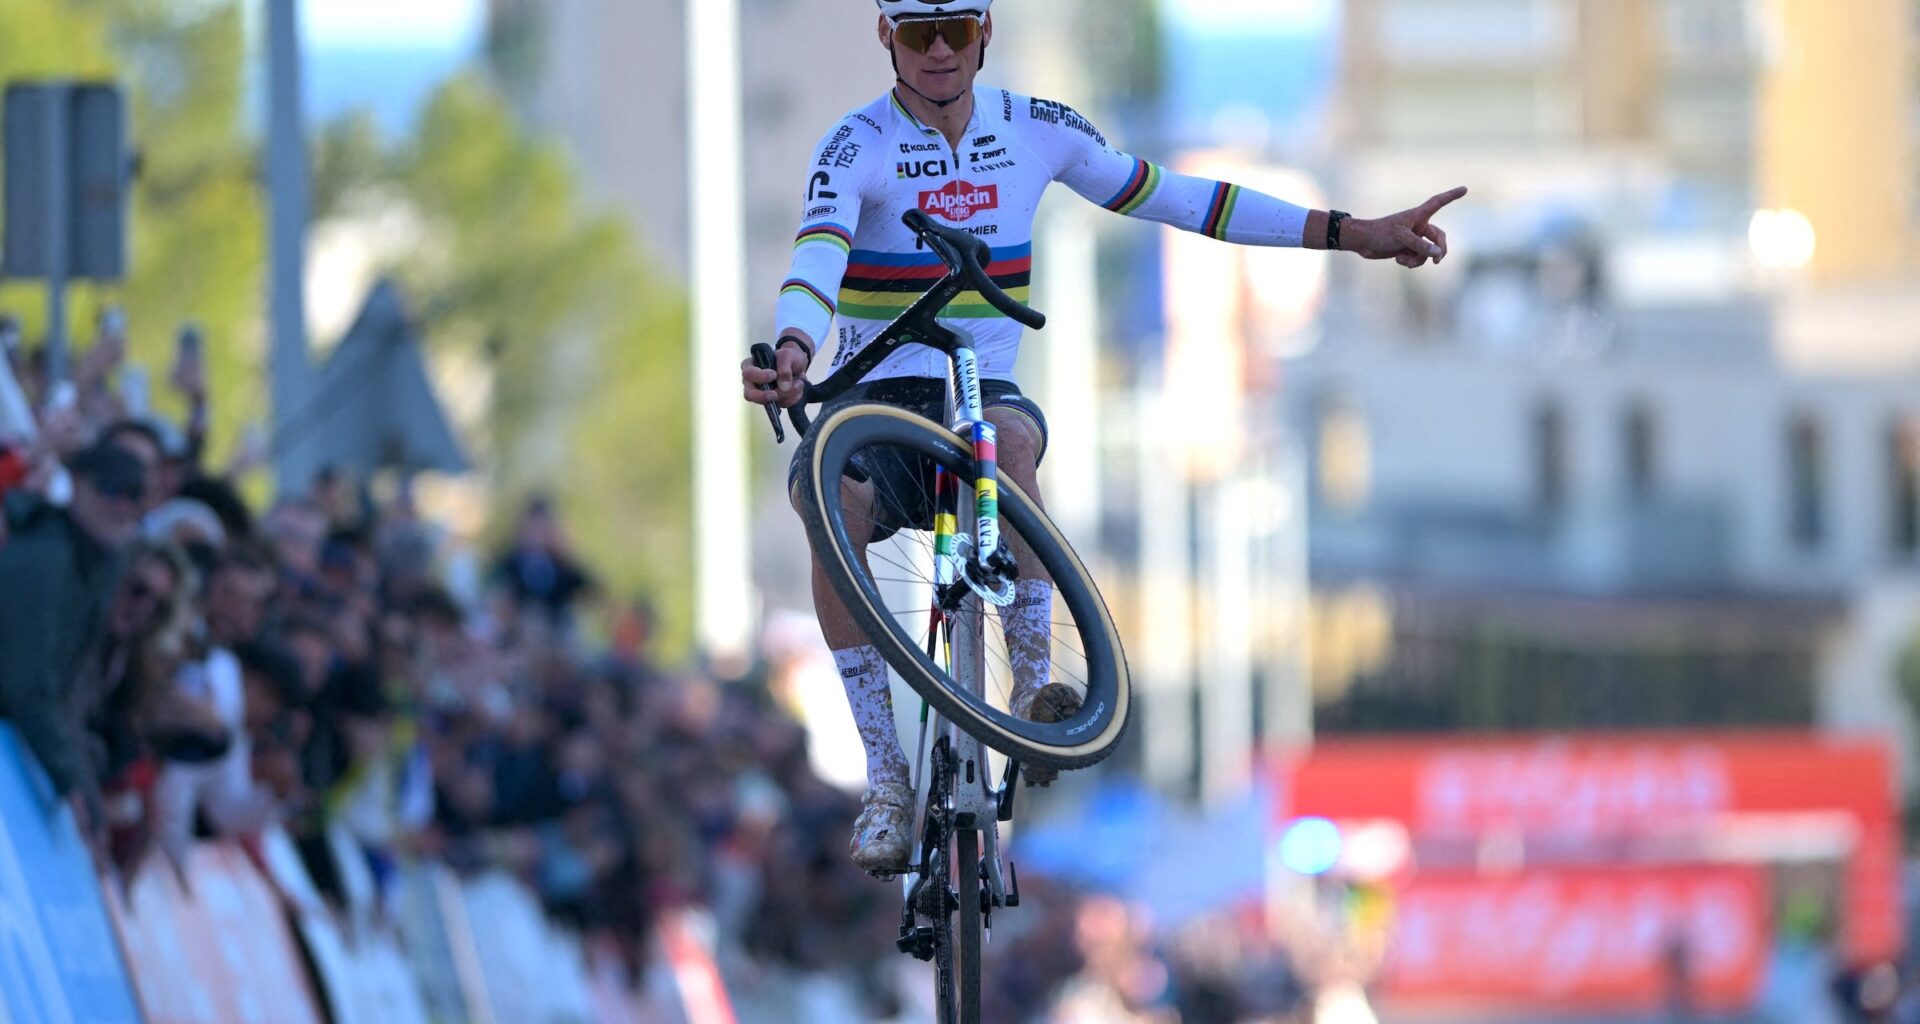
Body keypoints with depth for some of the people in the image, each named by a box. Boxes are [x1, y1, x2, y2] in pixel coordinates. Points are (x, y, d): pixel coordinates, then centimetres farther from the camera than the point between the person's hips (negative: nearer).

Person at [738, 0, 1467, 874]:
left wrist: (1353, 235, 6)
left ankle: (1034, 680, -29)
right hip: (876, 396, -2)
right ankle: (885, 778, -27)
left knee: (1007, 438, -37)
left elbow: (1172, 199, 8)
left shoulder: (1034, 131, 2)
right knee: (833, 504, -35)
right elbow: (817, 254, -28)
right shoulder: (859, 146, -9)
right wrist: (795, 351, -51)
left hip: (986, 390, 2)